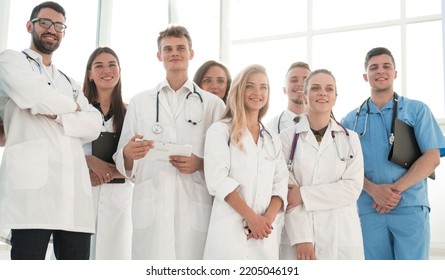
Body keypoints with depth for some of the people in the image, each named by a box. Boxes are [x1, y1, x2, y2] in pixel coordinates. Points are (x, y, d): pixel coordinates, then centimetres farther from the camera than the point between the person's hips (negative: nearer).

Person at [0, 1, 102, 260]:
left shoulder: (69, 82, 29)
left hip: (75, 188, 6)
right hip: (32, 181, -5)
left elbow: (94, 125, 12)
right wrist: (72, 106, 10)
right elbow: (36, 96, -8)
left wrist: (58, 115, -5)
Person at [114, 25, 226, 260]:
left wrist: (201, 164, -10)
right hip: (150, 207, 1)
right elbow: (123, 163, 14)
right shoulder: (139, 102, 16)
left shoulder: (213, 104, 12)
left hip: (194, 208, 0)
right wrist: (128, 154, -9)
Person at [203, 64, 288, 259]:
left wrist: (268, 218, -8)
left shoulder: (272, 138, 18)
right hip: (231, 230, -4)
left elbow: (280, 183, 10)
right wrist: (251, 217, -14)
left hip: (267, 234, 4)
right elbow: (218, 179, -8)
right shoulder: (220, 130, 4)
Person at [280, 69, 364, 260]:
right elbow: (287, 192, -3)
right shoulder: (287, 137, 2)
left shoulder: (350, 139, 7)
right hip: (300, 232, -1)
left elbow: (353, 187, -2)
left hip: (341, 236, 1)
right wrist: (301, 238, -13)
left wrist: (304, 195, -11)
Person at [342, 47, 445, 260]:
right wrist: (373, 190, -13)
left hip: (410, 208, -2)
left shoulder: (417, 110, 8)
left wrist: (396, 189, -12)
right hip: (368, 209, 2)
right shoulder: (351, 120, 13)